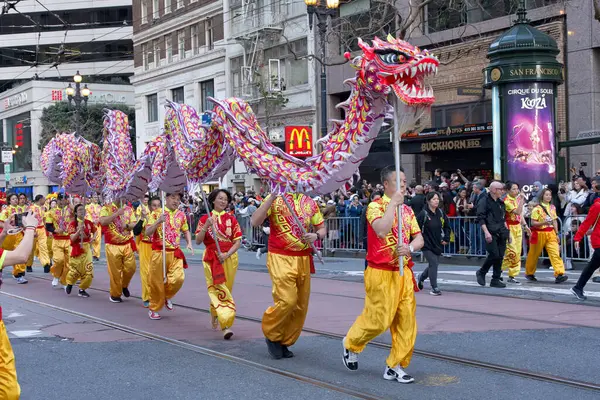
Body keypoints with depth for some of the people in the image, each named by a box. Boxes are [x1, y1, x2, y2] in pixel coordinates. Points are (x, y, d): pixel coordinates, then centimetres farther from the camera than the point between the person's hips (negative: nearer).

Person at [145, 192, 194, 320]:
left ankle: (167, 296, 17)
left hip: (175, 253, 3)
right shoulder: (157, 213, -3)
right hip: (159, 253, -3)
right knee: (157, 282, 2)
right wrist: (158, 221, -24)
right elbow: (147, 232, -9)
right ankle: (154, 309, 21)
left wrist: (189, 243, 4)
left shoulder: (181, 215, 8)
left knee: (178, 278, -14)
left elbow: (186, 231, 22)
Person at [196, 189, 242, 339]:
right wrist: (206, 226, -17)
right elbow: (198, 241, -3)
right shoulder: (205, 218, 3)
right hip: (211, 259, -2)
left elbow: (238, 242, 1)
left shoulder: (231, 219, 6)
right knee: (219, 290, -13)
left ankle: (214, 313, 34)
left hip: (229, 258, 3)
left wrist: (226, 254, -15)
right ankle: (225, 325, -20)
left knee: (226, 289, 9)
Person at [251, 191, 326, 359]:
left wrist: (316, 236, -7)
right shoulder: (275, 199, -2)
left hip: (303, 260, 5)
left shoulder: (310, 203, 10)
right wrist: (272, 197, -20)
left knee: (301, 305, 4)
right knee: (287, 300, -17)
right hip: (280, 258, -5)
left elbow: (322, 229, 17)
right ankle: (271, 334, 9)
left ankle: (284, 342, 22)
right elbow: (254, 222, -14)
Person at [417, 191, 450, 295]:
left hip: (438, 244, 6)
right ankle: (434, 288, -5)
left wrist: (446, 239, 7)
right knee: (433, 263, -12)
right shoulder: (423, 214, -14)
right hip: (427, 244, -6)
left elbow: (447, 226, 16)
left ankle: (421, 278, 39)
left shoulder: (440, 213, 4)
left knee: (434, 264, 13)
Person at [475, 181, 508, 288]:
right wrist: (486, 232, -20)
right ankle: (481, 273, 9)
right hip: (491, 233, -7)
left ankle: (496, 279, 10)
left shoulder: (500, 202, 17)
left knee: (500, 256, 4)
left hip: (501, 233, 7)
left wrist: (506, 231, 17)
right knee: (494, 255, -13)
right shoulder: (484, 201, -6)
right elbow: (481, 218, -12)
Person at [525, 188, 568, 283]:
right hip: (540, 233, -4)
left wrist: (557, 234, 12)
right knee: (534, 254, 9)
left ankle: (559, 274, -20)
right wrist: (543, 223, -25)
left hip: (551, 233, 4)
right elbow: (533, 223, -10)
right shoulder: (537, 208, -8)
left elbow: (555, 222, 15)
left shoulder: (552, 207, 9)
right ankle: (529, 273, 27)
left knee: (555, 253, -12)